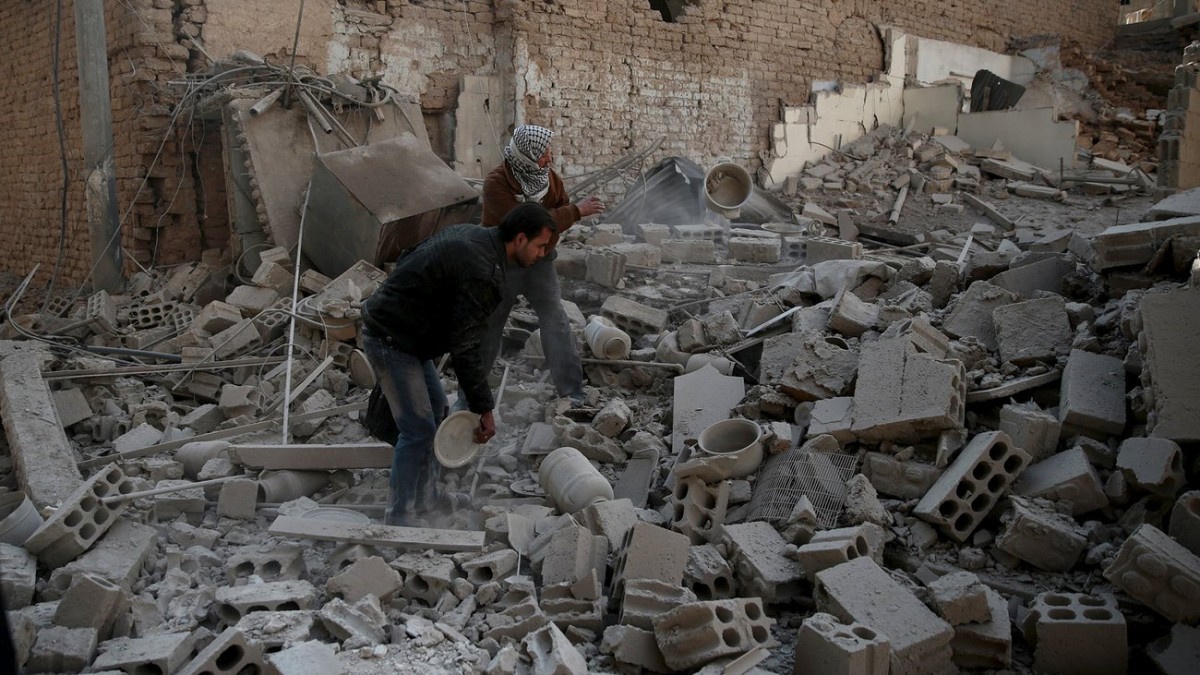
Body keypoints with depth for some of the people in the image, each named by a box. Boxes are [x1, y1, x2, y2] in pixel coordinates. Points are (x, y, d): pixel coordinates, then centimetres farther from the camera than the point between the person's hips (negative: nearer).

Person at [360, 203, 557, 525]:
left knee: (436, 411, 16)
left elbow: (406, 260, 14)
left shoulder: (470, 234, 5)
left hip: (399, 330, 11)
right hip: (391, 340, -11)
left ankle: (421, 501, 27)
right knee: (419, 429, -8)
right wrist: (484, 409, -17)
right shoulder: (484, 274, -25)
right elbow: (465, 347, -24)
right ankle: (397, 520, 2)